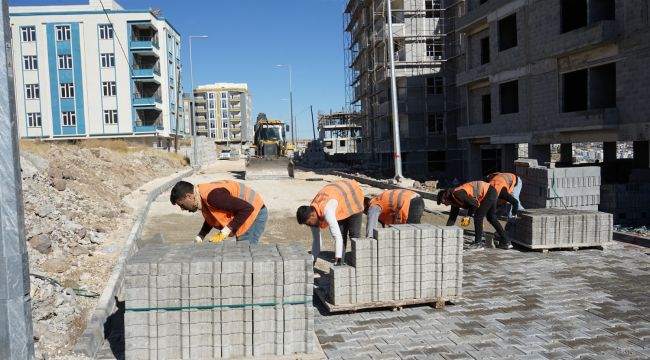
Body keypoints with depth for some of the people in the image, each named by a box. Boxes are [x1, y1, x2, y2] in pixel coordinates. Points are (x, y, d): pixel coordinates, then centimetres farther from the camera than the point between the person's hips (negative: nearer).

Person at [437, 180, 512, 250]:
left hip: (489, 192, -10)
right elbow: (452, 217, 13)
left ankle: (478, 244, 0)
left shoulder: (457, 194, -20)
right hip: (491, 193, 10)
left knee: (478, 217, -6)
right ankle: (506, 242, 23)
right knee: (491, 218, 17)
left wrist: (468, 216, -10)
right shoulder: (455, 200, 10)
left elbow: (474, 204, -22)